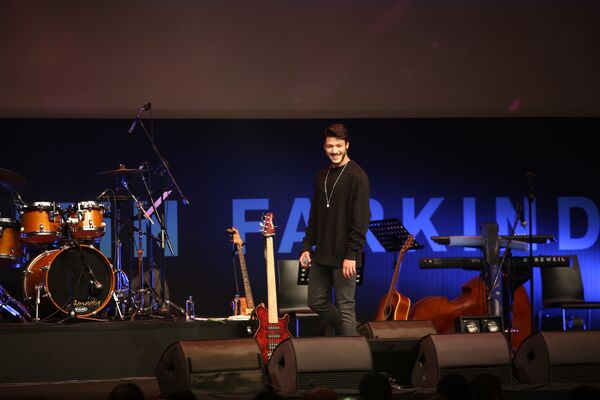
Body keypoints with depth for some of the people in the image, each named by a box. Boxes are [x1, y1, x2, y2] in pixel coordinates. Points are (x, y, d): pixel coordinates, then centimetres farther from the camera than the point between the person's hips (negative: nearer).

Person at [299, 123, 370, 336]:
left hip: (344, 256, -7)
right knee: (317, 302, 12)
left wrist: (352, 254, -19)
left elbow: (361, 219, -14)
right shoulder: (321, 176, 11)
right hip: (322, 255, 7)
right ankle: (348, 334, 29)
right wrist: (307, 246, 10)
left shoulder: (356, 176, -10)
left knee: (345, 307, -3)